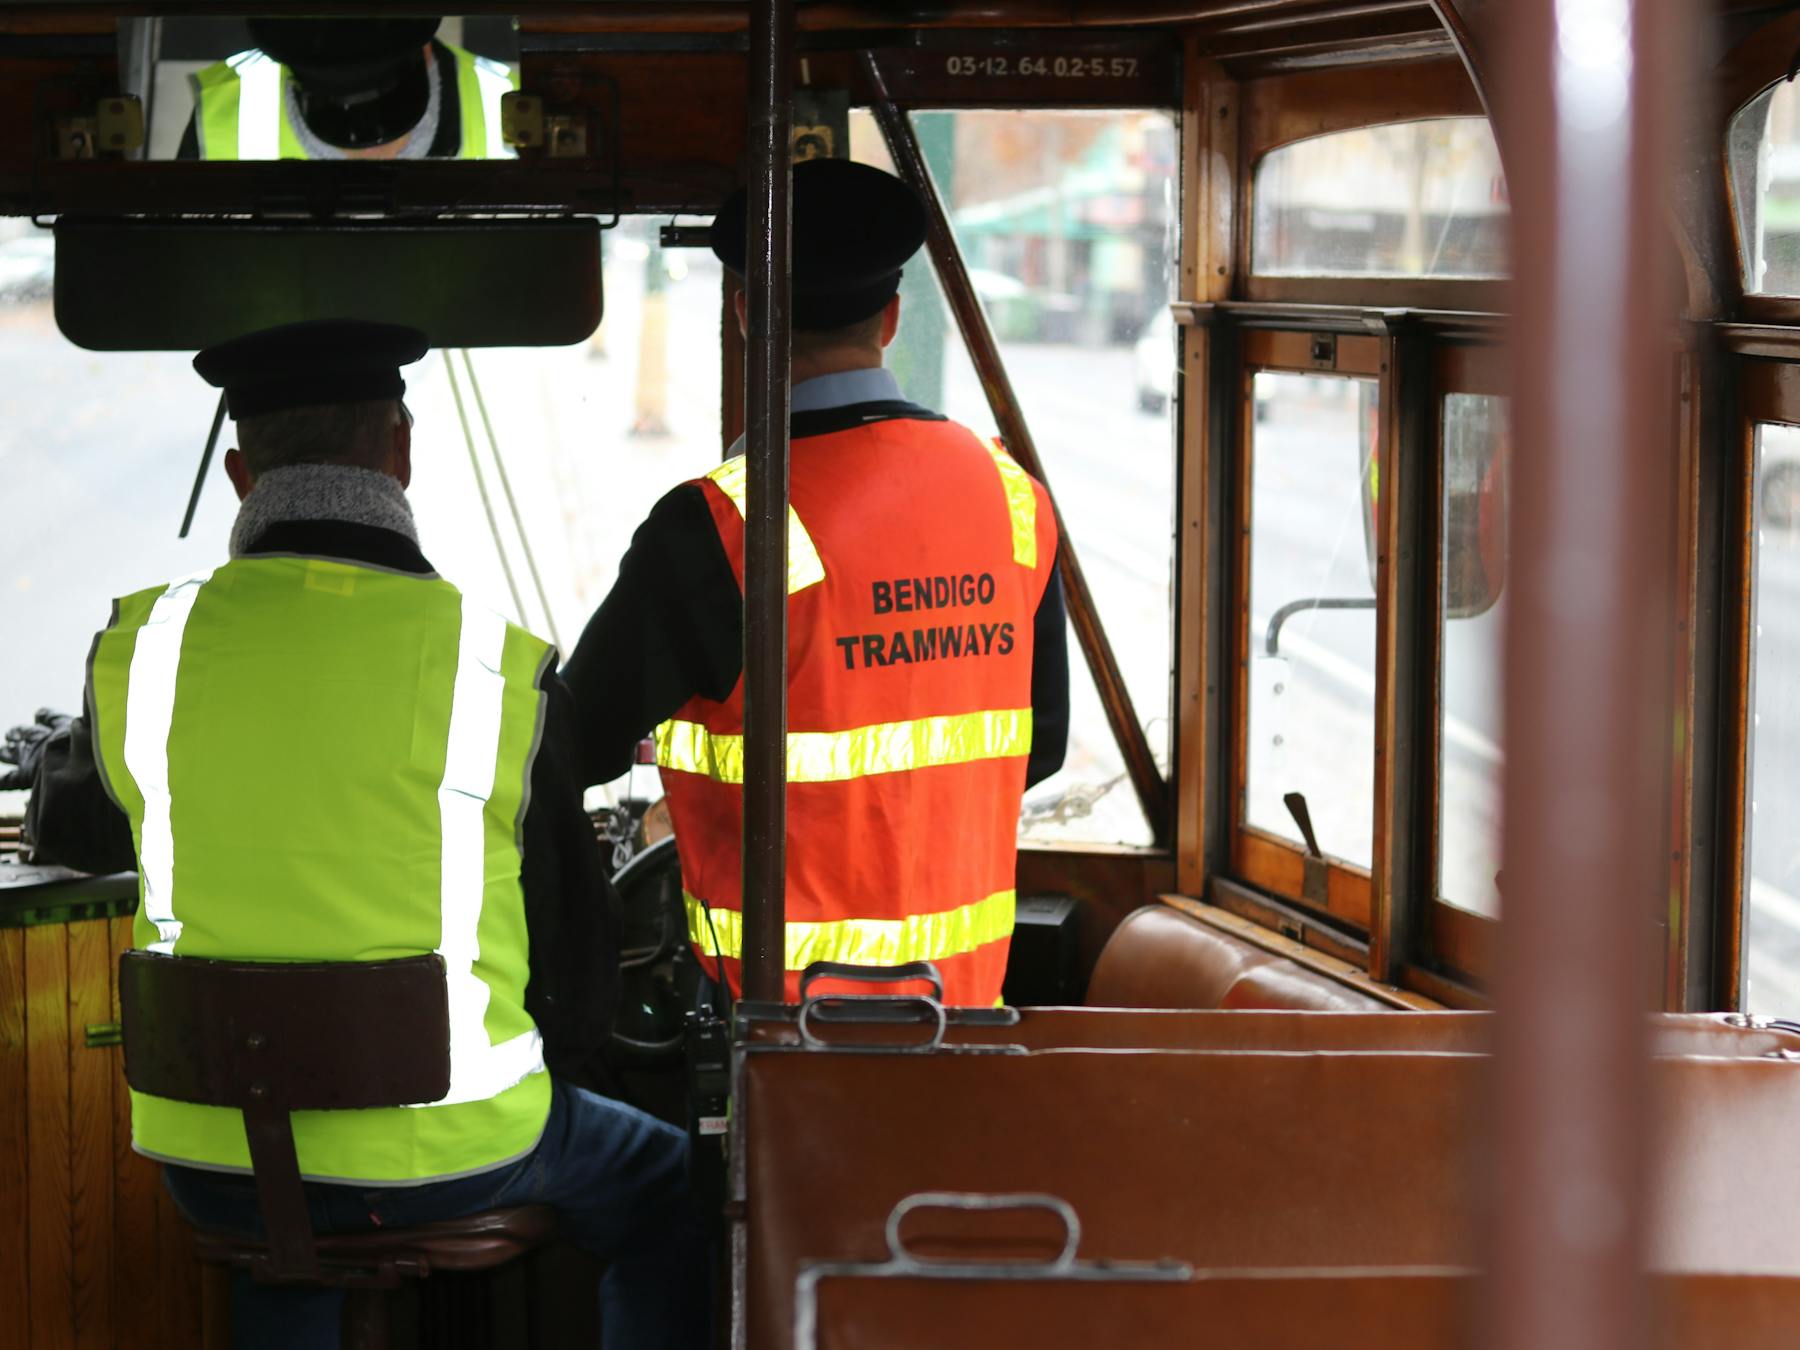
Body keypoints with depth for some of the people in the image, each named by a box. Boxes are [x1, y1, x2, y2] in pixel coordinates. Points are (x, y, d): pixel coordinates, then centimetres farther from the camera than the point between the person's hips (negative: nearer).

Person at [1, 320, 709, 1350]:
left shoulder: (141, 652, -6)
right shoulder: (502, 673, -13)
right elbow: (577, 953, -3)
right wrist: (543, 1072, 19)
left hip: (210, 1166, 3)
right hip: (448, 1156, -3)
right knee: (667, 1188, 25)